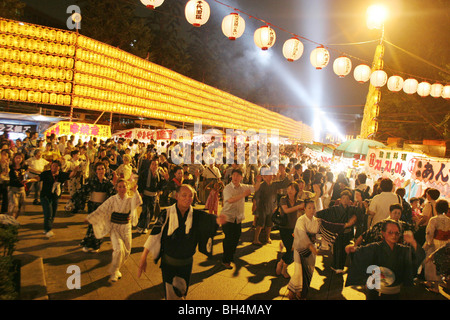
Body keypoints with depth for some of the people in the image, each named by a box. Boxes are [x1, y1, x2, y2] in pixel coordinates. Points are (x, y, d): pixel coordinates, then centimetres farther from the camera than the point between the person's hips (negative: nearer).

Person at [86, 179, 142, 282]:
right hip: (114, 228, -2)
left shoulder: (130, 200, -3)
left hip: (126, 228, 2)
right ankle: (114, 272, 3)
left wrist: (135, 191, -31)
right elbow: (101, 210, -2)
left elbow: (139, 202, -24)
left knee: (126, 252, 8)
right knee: (119, 249, -18)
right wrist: (90, 218, 0)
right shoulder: (112, 199, -6)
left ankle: (116, 269, 33)